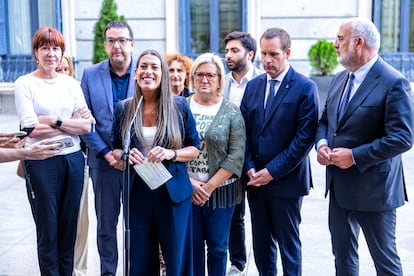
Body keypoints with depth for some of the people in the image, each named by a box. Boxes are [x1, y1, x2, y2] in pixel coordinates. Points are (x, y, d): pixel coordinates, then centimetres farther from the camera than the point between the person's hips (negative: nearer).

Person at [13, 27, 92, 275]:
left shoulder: (71, 84, 8)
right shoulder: (25, 84, -3)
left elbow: (87, 126, 0)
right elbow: (32, 128, -13)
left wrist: (54, 121, -12)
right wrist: (72, 123, -9)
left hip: (73, 159, 4)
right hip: (42, 162, -3)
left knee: (69, 227, 12)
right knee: (48, 229, 7)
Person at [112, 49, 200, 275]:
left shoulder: (179, 106, -2)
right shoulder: (123, 108, 3)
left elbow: (195, 148, 2)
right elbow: (115, 148, 12)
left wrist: (170, 154, -16)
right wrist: (124, 155, -11)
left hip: (172, 191, -1)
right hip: (137, 192, 2)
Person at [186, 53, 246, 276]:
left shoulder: (231, 112, -2)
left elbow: (236, 156, -8)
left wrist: (210, 186, -12)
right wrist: (189, 182, -8)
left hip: (220, 190, -1)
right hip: (187, 191, 1)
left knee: (218, 246, 8)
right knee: (192, 244, 10)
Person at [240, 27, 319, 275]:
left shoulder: (305, 88, -8)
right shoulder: (253, 85, 8)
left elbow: (305, 137, -14)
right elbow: (244, 130, 8)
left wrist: (272, 171, -15)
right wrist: (250, 168, -5)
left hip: (286, 181, -5)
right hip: (255, 179, 5)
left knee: (288, 243, 8)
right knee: (261, 242, 15)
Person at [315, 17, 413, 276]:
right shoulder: (340, 79, 8)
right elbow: (325, 120, 16)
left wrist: (355, 156, -23)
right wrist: (322, 143, -5)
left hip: (373, 188, -7)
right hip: (339, 186, 8)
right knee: (342, 254, 19)